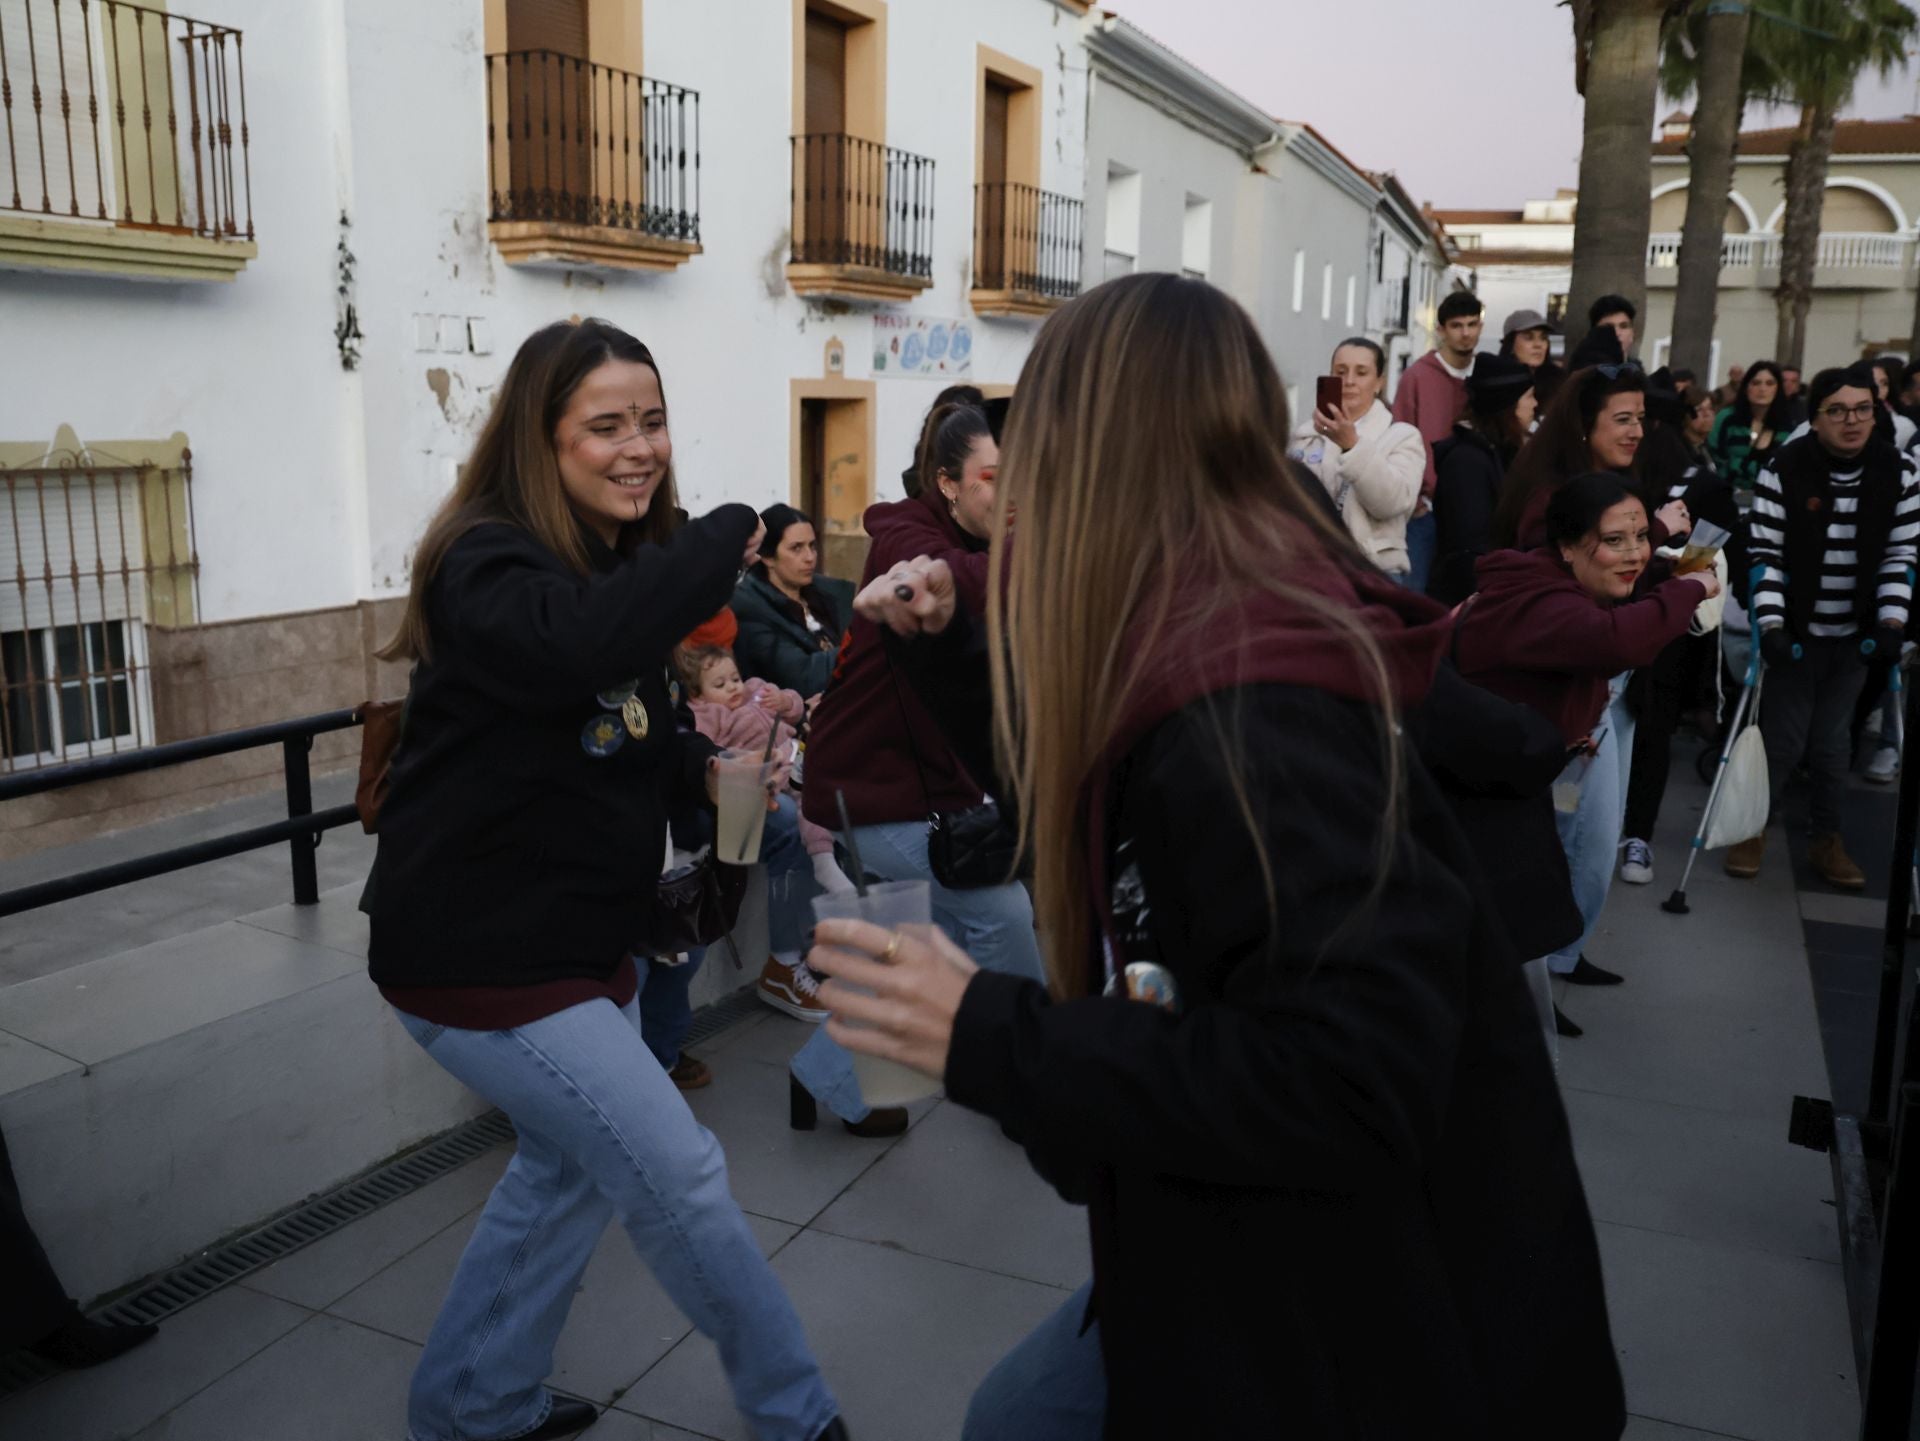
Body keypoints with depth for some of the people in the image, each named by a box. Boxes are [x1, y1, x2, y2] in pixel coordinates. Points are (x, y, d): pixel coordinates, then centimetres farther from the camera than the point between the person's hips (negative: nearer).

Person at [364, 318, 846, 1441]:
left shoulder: (624, 557, 8)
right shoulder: (486, 565, -20)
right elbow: (581, 646, -44)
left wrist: (709, 766, -5)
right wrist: (728, 538, -30)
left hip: (582, 931, 10)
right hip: (482, 954, -10)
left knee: (575, 1169, 22)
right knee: (679, 1173, -3)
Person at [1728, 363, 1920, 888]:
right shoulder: (1784, 469, -12)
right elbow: (1764, 554, -12)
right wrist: (1771, 623, -20)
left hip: (1856, 634, 3)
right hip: (1796, 629, -2)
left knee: (1832, 743, 7)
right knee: (1783, 739, 0)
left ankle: (1827, 840, 23)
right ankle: (1752, 828, 21)